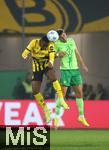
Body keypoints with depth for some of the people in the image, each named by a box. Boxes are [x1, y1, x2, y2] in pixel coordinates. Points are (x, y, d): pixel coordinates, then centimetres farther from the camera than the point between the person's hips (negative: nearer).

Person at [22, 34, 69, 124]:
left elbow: (52, 55, -31)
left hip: (46, 65, -1)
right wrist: (26, 56, -45)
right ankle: (46, 109, 12)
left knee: (53, 77, -34)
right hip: (37, 68, 1)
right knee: (35, 90, -7)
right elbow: (25, 53, -20)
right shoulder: (34, 43, -14)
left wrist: (51, 62, -54)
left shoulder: (50, 45, -15)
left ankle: (61, 100, -31)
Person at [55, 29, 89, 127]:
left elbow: (77, 53, 17)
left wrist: (83, 65, 15)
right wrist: (58, 55, -24)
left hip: (75, 69, 5)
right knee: (62, 93, -10)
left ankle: (81, 116, 15)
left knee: (79, 92, 5)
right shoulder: (57, 44, -6)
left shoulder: (71, 40, 9)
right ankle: (57, 117, -2)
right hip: (65, 70, -5)